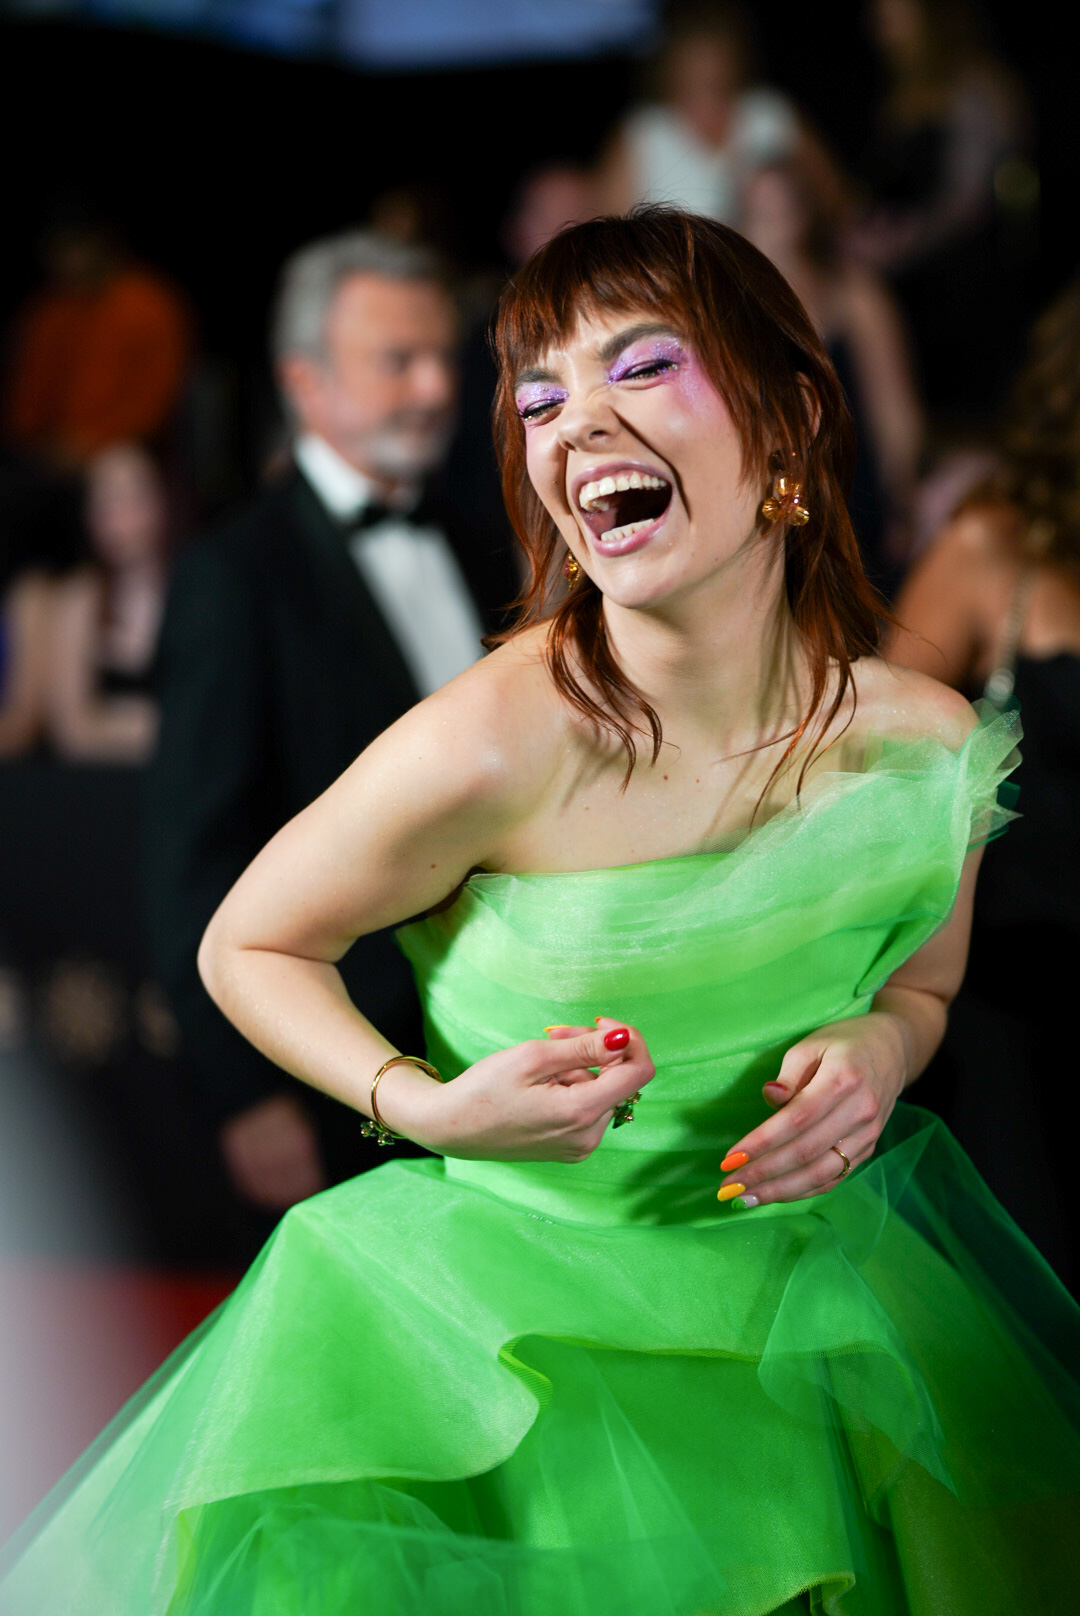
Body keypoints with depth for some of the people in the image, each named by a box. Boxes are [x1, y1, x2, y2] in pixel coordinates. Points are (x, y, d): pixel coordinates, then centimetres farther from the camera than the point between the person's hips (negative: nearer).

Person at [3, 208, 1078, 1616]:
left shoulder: (928, 744, -11)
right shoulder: (494, 750, -24)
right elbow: (248, 945, -8)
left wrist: (883, 1046, -13)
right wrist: (423, 1106, -24)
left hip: (812, 1278, 4)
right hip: (513, 1279, -3)